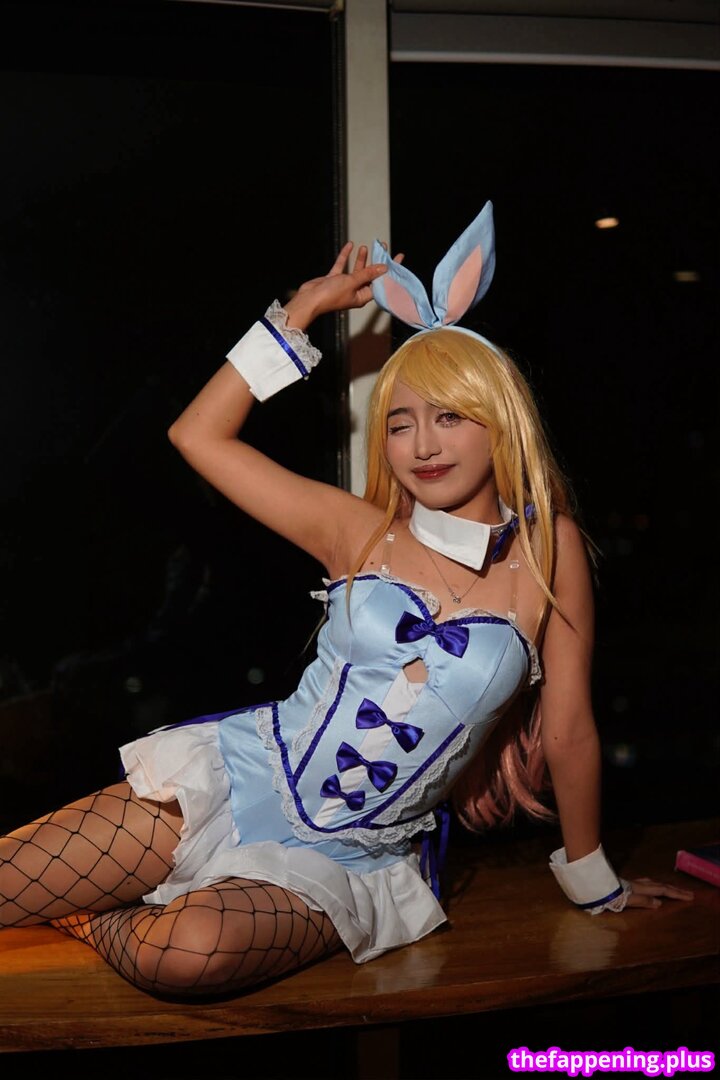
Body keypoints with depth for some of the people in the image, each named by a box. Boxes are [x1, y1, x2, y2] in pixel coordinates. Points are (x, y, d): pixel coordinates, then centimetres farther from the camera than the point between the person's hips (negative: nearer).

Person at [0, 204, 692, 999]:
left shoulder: (550, 551, -6)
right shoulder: (363, 533, -1)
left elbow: (570, 731, 2)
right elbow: (198, 435, 1)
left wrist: (594, 881, 10)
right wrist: (303, 309, 4)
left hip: (344, 864, -1)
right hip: (235, 778, 2)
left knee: (187, 953, -31)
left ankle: (94, 922, 1)